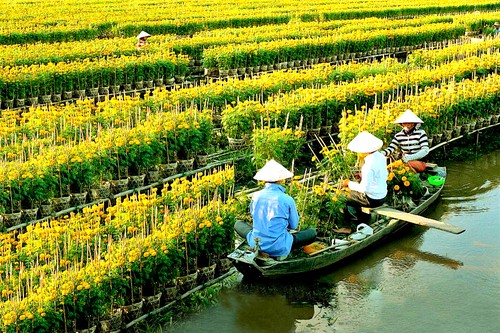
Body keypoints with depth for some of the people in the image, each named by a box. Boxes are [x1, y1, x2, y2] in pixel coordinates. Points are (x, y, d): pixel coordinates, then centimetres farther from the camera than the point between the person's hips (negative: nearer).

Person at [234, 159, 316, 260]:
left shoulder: (256, 196, -6)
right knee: (312, 233, 18)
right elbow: (294, 226, 1)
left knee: (238, 224, 30)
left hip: (256, 245, 1)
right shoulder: (288, 200, -14)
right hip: (279, 248, -1)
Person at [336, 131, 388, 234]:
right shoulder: (381, 157, -2)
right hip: (383, 195, 9)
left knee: (347, 198, 9)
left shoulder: (368, 166, -28)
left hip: (373, 200, -9)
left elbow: (364, 188, -27)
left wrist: (349, 183, -11)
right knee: (352, 192, 24)